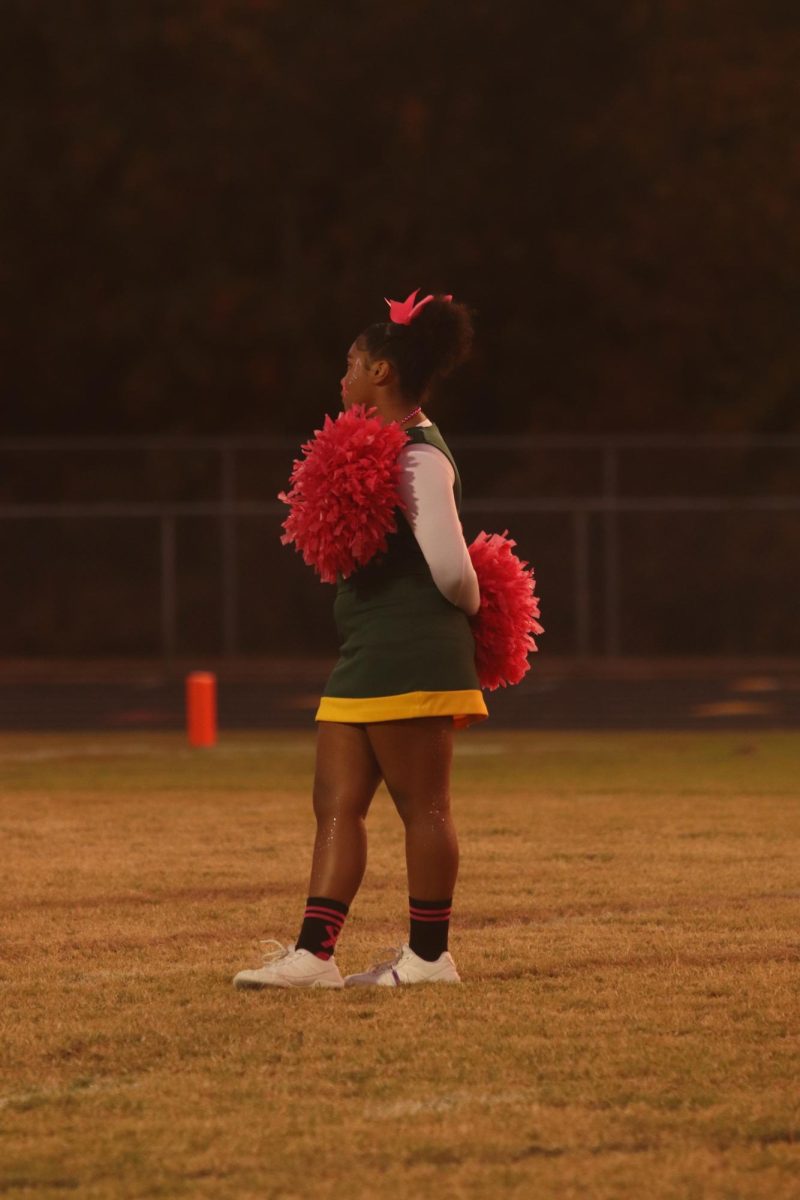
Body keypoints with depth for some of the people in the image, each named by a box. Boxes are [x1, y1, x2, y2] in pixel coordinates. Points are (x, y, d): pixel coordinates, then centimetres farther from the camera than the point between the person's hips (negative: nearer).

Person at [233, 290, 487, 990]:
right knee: (336, 801, 5)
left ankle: (430, 955, 3)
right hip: (367, 654, 10)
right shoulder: (385, 449, 17)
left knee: (422, 805, -3)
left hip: (410, 656, -10)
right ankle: (313, 953, 3)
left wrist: (470, 607, 0)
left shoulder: (419, 459, -15)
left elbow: (449, 566, -18)